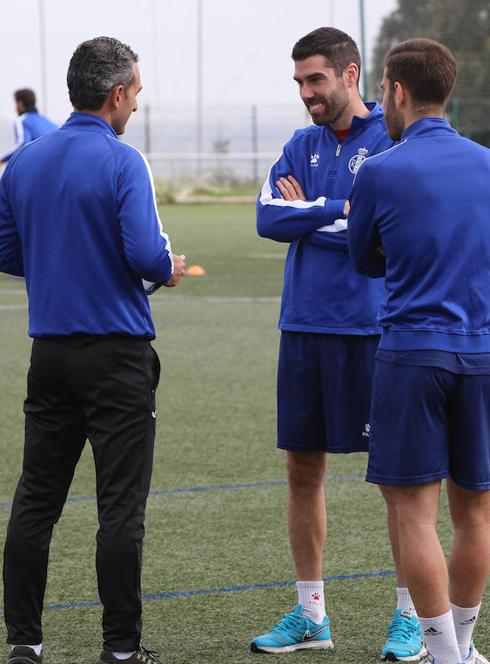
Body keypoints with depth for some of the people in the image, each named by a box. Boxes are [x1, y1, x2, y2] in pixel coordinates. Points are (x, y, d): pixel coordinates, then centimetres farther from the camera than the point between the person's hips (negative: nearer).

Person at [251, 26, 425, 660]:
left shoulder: (393, 143, -5)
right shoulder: (301, 147, 12)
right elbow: (269, 219, -1)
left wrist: (309, 214, -5)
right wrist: (341, 211, -10)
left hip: (371, 329, -5)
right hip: (304, 325, 6)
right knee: (303, 470, 9)